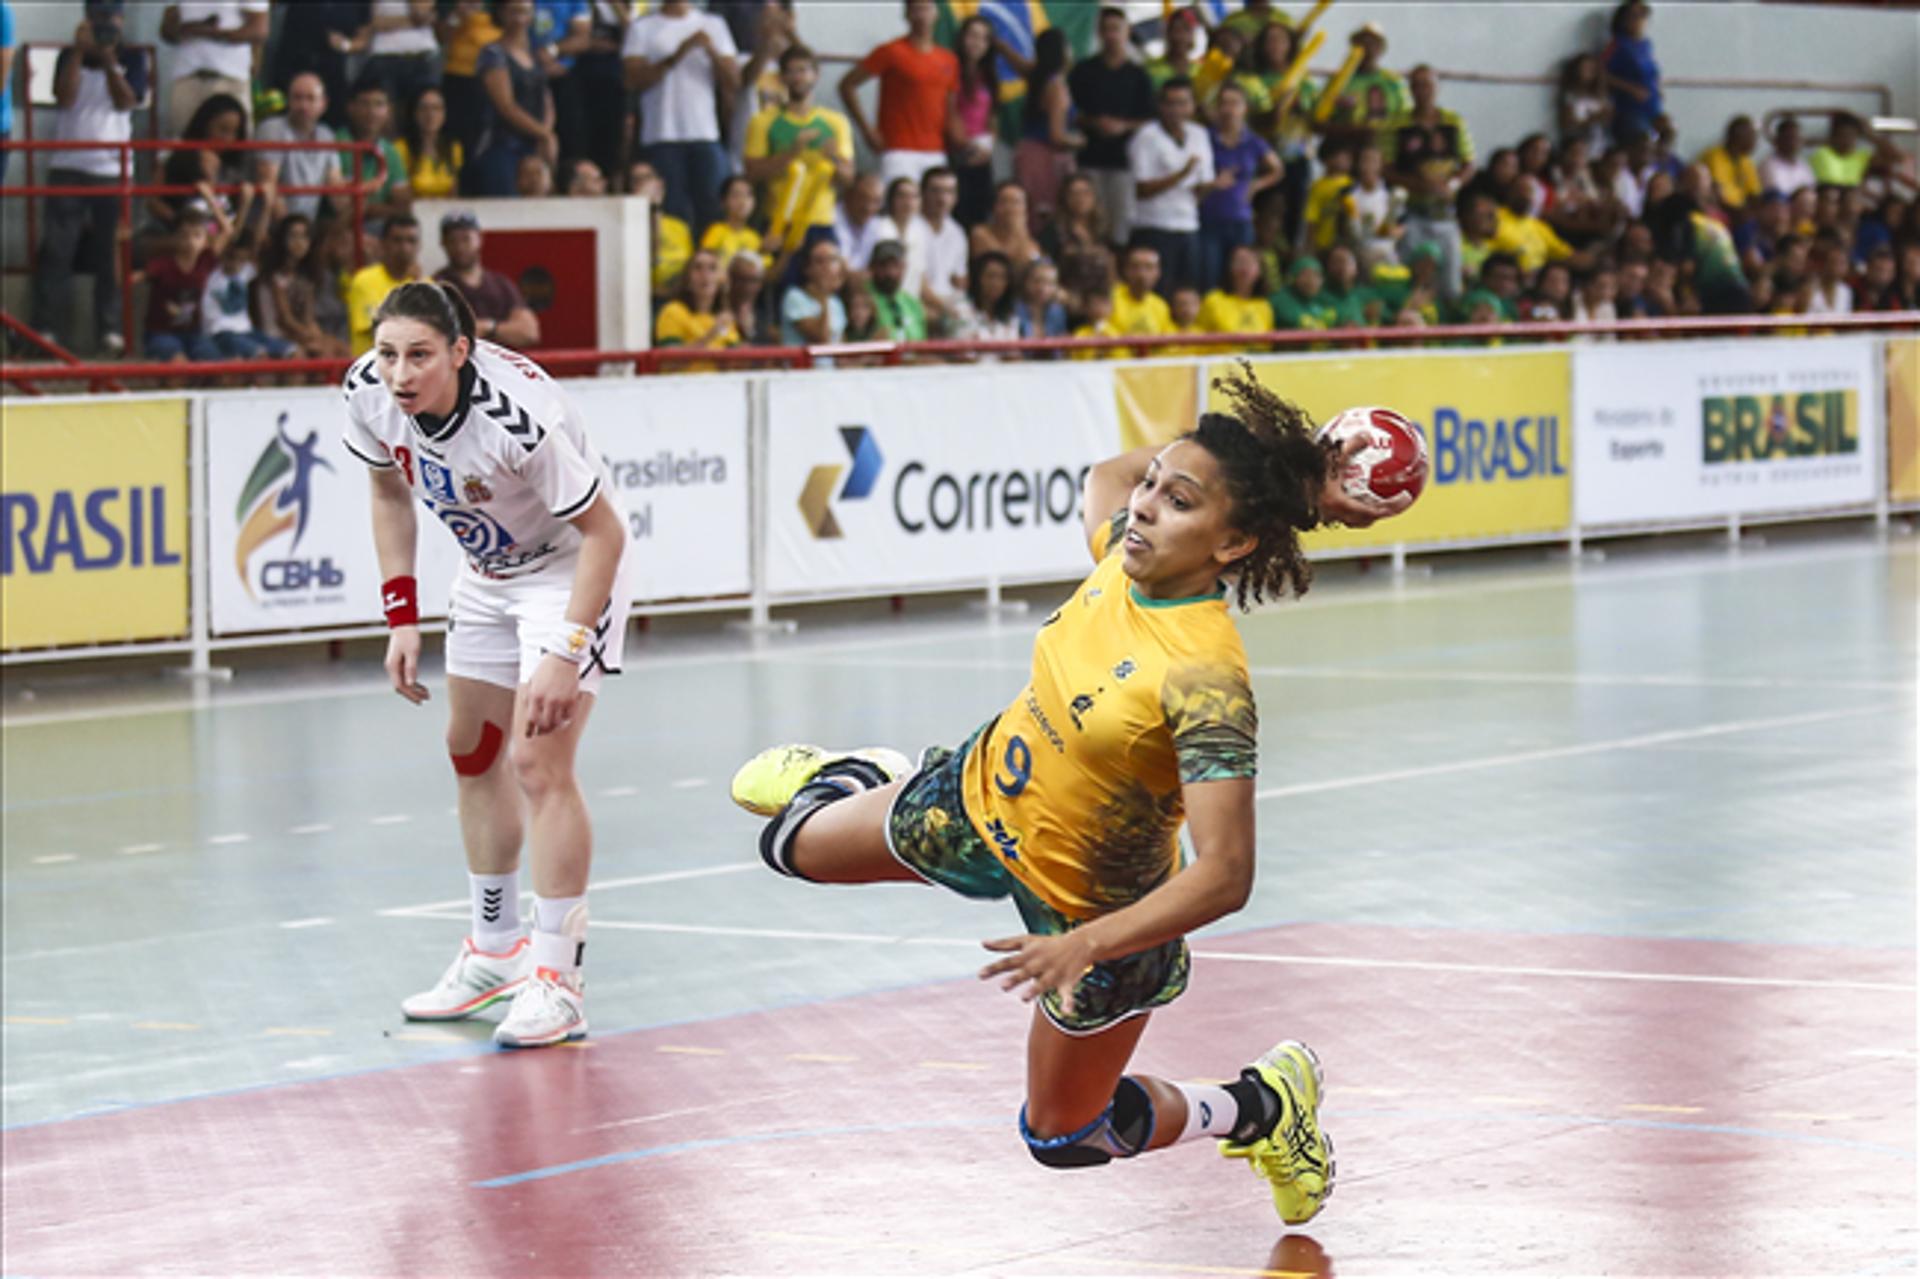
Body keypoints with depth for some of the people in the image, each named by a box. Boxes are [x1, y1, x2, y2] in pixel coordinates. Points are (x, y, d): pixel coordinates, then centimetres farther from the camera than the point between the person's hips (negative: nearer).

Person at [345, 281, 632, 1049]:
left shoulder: (520, 417, -37)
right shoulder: (369, 393, -18)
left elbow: (604, 532, -28)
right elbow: (390, 493, 2)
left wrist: (565, 655, -32)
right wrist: (401, 620, -2)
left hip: (571, 568, -7)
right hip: (486, 573, 7)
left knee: (539, 761, -16)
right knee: (472, 751, 15)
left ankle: (557, 980, -12)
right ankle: (497, 950, 31)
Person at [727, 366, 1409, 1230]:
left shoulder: (1206, 679, -38)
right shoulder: (1126, 552, -18)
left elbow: (1224, 875, -40)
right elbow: (1106, 475, 9)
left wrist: (1087, 946, -47)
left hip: (1093, 906, -6)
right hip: (984, 798, 6)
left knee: (1063, 1137, 15)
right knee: (798, 847, 24)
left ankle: (1261, 1108, 38)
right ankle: (865, 775, 59)